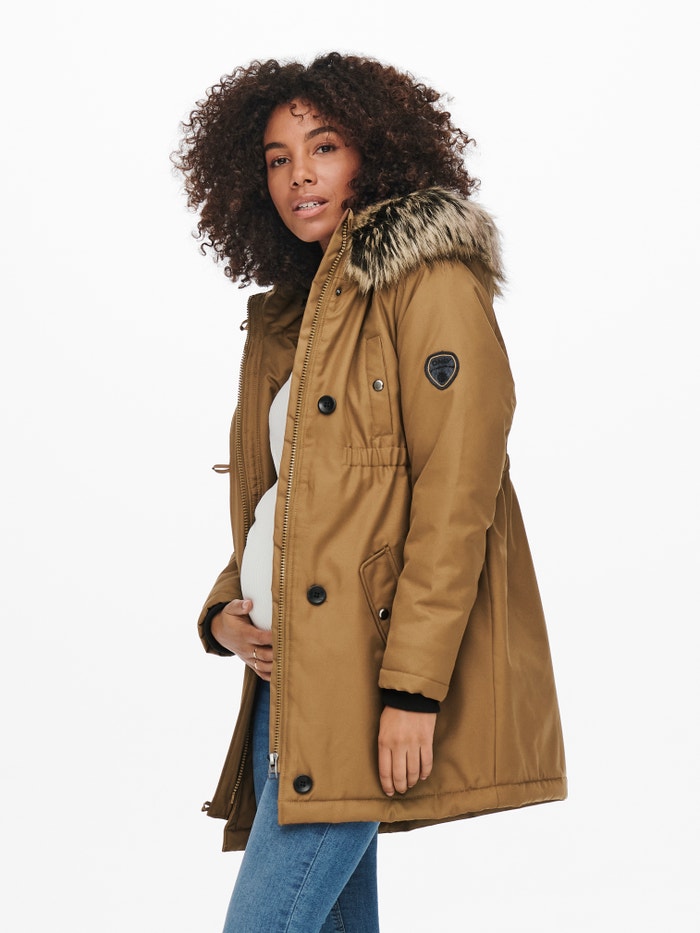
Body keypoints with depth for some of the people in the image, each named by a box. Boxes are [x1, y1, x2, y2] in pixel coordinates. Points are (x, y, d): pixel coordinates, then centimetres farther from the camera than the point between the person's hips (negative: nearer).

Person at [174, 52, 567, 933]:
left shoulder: (430, 284, -5)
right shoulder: (283, 314, 19)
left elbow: (455, 501, -14)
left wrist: (413, 687, -20)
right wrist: (226, 613, 6)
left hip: (369, 671, -8)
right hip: (285, 670, 8)